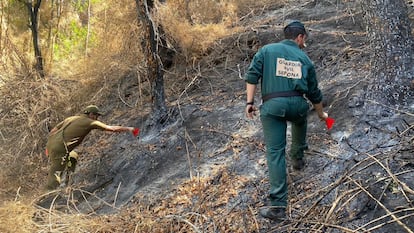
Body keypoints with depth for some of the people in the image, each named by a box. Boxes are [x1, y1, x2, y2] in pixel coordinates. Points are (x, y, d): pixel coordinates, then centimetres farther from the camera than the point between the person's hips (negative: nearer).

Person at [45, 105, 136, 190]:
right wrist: (127, 129, 15)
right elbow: (111, 128, 4)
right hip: (59, 149, -9)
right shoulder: (89, 122, 0)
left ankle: (64, 184, 29)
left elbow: (53, 130, 19)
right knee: (54, 180, -4)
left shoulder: (71, 118, 19)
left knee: (73, 156, 30)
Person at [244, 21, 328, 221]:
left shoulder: (266, 50, 15)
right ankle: (298, 157, 47)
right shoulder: (304, 59, 19)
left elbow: (252, 76, 1)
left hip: (272, 105, -1)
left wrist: (250, 102, 3)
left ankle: (278, 206, -9)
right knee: (300, 120, 39)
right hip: (297, 104, 2)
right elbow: (314, 92, 26)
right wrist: (321, 113, 41)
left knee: (275, 152, -3)